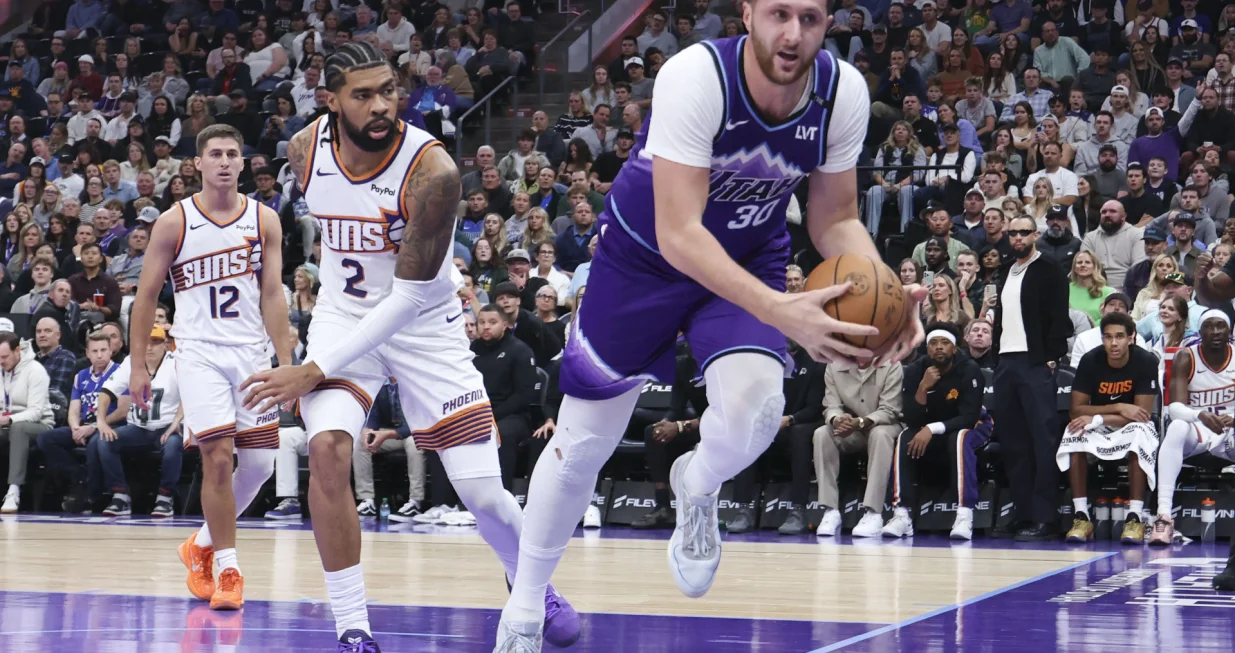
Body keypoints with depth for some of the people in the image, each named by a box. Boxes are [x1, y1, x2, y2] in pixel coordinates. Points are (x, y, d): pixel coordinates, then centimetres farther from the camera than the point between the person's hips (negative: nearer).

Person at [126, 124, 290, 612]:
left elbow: (273, 296, 3)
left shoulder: (264, 220, 4)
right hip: (199, 350, -3)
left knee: (259, 462, 2)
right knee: (218, 456, -14)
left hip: (252, 350, 3)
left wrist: (286, 363, -4)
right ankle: (227, 569, -4)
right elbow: (146, 296, 2)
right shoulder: (174, 222, -1)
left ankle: (204, 544, 25)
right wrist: (138, 366, -2)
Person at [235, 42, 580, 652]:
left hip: (423, 324, -3)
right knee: (327, 448, -24)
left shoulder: (432, 171, -28)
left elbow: (408, 298, -27)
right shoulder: (305, 150, -12)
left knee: (483, 492, -4)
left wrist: (316, 371, -28)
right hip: (345, 314, 3)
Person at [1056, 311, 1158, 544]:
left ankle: (1135, 518, -36)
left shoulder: (1146, 362, -19)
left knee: (1140, 431, -37)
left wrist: (1096, 419, -30)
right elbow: (1076, 410, -15)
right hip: (1099, 429, 2)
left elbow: (1142, 415, -23)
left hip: (1131, 427, -2)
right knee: (1075, 433, -30)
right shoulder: (1090, 361, -13)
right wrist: (1118, 408, -26)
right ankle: (1081, 516, -28)